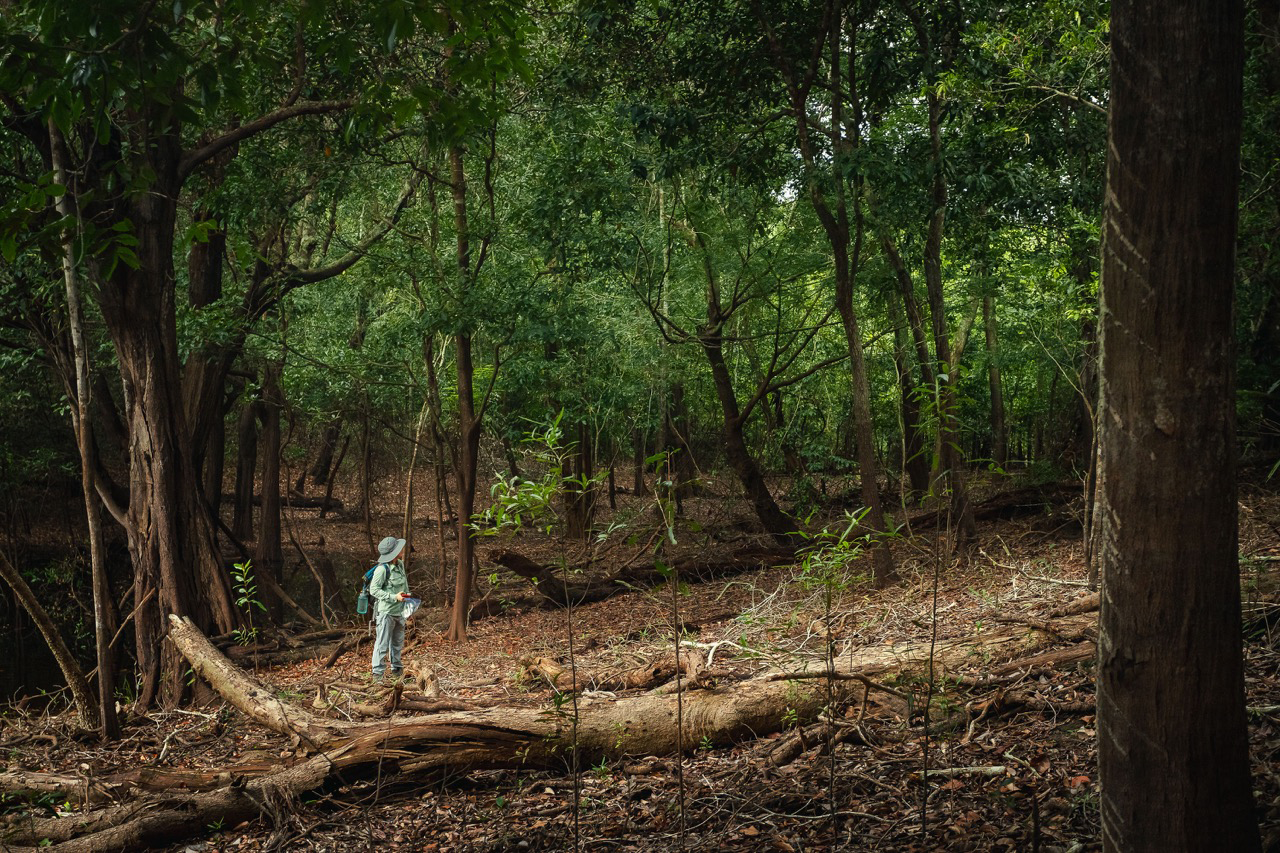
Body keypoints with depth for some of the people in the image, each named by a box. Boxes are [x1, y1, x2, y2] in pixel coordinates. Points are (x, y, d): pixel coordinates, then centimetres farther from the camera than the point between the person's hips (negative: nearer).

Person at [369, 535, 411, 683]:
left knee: (398, 642, 18)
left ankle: (396, 669, 31)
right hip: (386, 611, -8)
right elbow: (374, 590, -18)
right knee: (383, 643, -6)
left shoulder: (400, 565, 5)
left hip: (399, 611, 8)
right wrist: (394, 597, -24)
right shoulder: (382, 569, -19)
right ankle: (377, 673, -1)